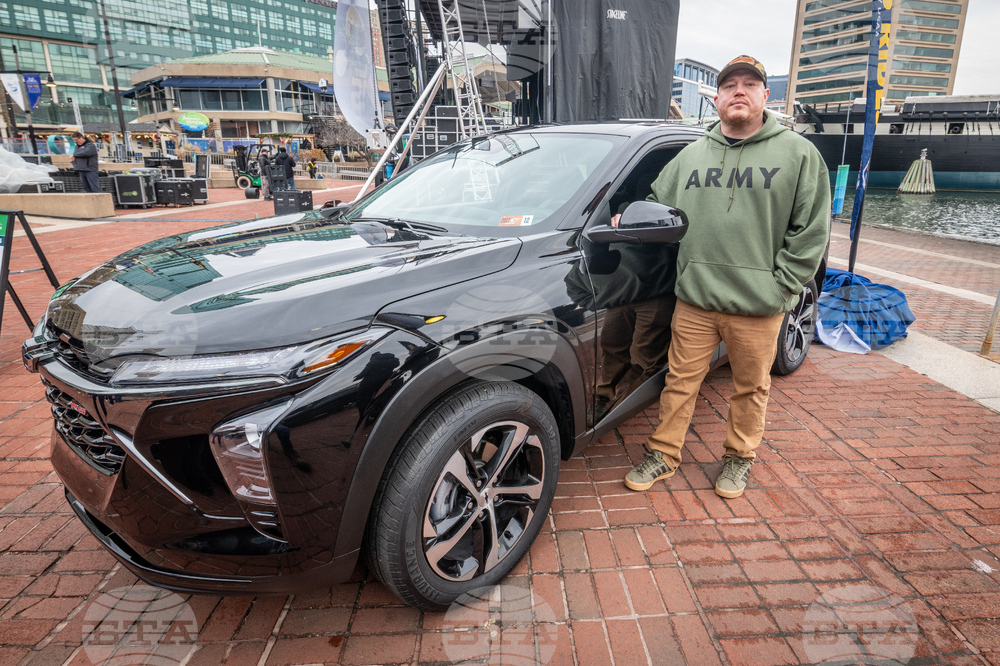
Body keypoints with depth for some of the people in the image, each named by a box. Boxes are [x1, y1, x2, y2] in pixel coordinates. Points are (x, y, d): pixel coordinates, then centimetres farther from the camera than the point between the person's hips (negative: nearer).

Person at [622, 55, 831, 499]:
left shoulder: (798, 154, 3)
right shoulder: (691, 155, 12)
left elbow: (812, 230, 0)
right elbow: (657, 205, 20)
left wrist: (780, 285, -7)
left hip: (758, 307, -2)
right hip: (694, 299, 2)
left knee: (750, 388, 12)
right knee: (680, 381, 8)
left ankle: (739, 458, 34)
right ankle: (663, 456, 24)